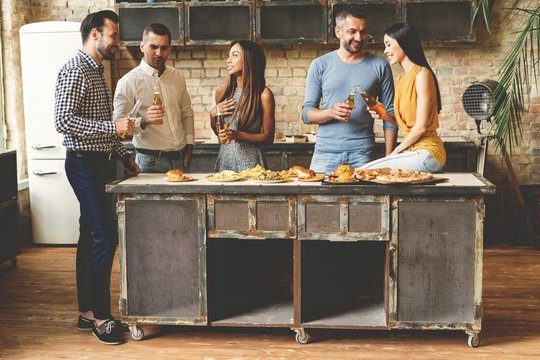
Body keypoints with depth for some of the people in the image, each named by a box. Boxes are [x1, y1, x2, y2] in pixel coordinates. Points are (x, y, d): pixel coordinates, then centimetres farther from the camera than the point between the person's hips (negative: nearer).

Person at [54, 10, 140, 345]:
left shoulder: (97, 71, 17)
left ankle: (87, 311, 19)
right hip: (85, 164, -10)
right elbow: (64, 121, -22)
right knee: (105, 238, -10)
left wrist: (122, 154, 17)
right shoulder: (75, 70, -13)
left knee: (92, 237, 12)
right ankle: (100, 317, -1)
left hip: (101, 163, 10)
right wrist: (113, 127, -24)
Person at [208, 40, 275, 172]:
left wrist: (238, 135, -15)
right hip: (224, 160, 4)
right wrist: (213, 115, -4)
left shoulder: (263, 94, -8)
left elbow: (268, 138, -5)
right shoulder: (223, 89, 4)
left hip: (250, 161, -4)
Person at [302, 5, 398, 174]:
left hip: (362, 154, 0)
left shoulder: (379, 66, 5)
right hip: (326, 153, 1)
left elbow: (389, 113, 5)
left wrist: (389, 159, -3)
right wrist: (331, 112, -17)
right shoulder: (320, 65, 6)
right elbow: (306, 113, 4)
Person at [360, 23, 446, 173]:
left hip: (426, 153, -8)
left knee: (365, 172, -18)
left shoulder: (422, 74, -12)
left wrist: (396, 150, -6)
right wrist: (385, 116, 1)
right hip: (412, 151, 8)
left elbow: (421, 126, -15)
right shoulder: (401, 78, 15)